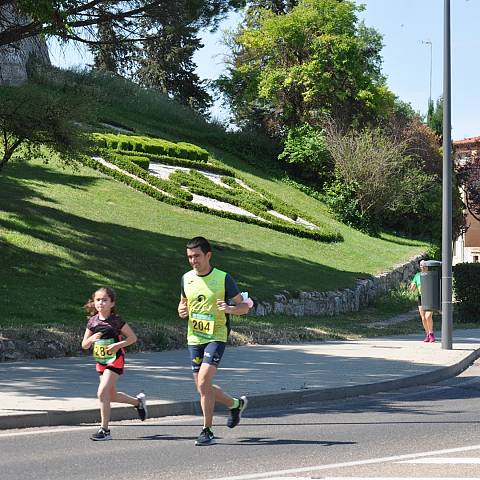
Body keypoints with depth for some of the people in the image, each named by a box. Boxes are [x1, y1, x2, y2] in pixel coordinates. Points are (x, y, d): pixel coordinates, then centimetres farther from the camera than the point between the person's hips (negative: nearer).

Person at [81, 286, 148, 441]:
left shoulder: (116, 320, -12)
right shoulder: (92, 321, 2)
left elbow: (133, 337, -7)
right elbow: (84, 345, 5)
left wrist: (118, 345, -21)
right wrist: (92, 338, -16)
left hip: (115, 360, -7)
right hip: (101, 361, 7)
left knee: (102, 393, -17)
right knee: (111, 395, 17)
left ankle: (105, 430, -9)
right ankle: (138, 401, 44)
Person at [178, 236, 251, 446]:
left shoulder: (223, 278, -8)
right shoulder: (186, 279, 6)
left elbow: (244, 306, -4)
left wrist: (231, 308, -26)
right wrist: (182, 311, -2)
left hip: (216, 337, -6)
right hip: (194, 338, 6)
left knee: (203, 383, -20)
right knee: (202, 387, 8)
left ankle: (207, 431, -7)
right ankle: (236, 403, 36)